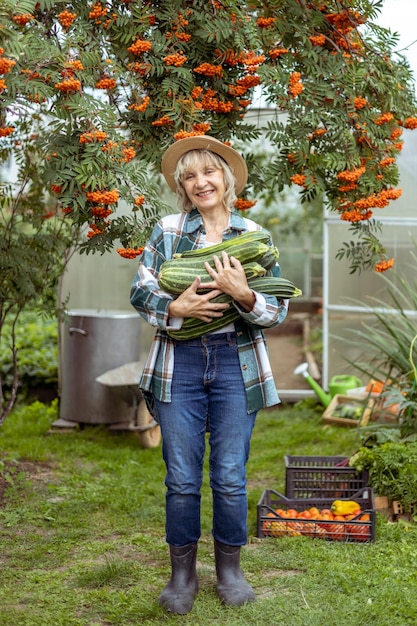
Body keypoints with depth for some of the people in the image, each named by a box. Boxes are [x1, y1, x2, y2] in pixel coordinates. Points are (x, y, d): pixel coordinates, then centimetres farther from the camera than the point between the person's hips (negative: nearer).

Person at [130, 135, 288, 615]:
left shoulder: (255, 235, 5)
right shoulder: (168, 230, 5)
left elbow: (278, 311, 1)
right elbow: (139, 290, 2)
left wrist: (243, 296, -18)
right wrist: (174, 308, -17)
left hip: (236, 363, 0)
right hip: (179, 363, 0)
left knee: (230, 476, 4)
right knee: (181, 478, 4)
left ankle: (229, 569, 24)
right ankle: (182, 574, 21)